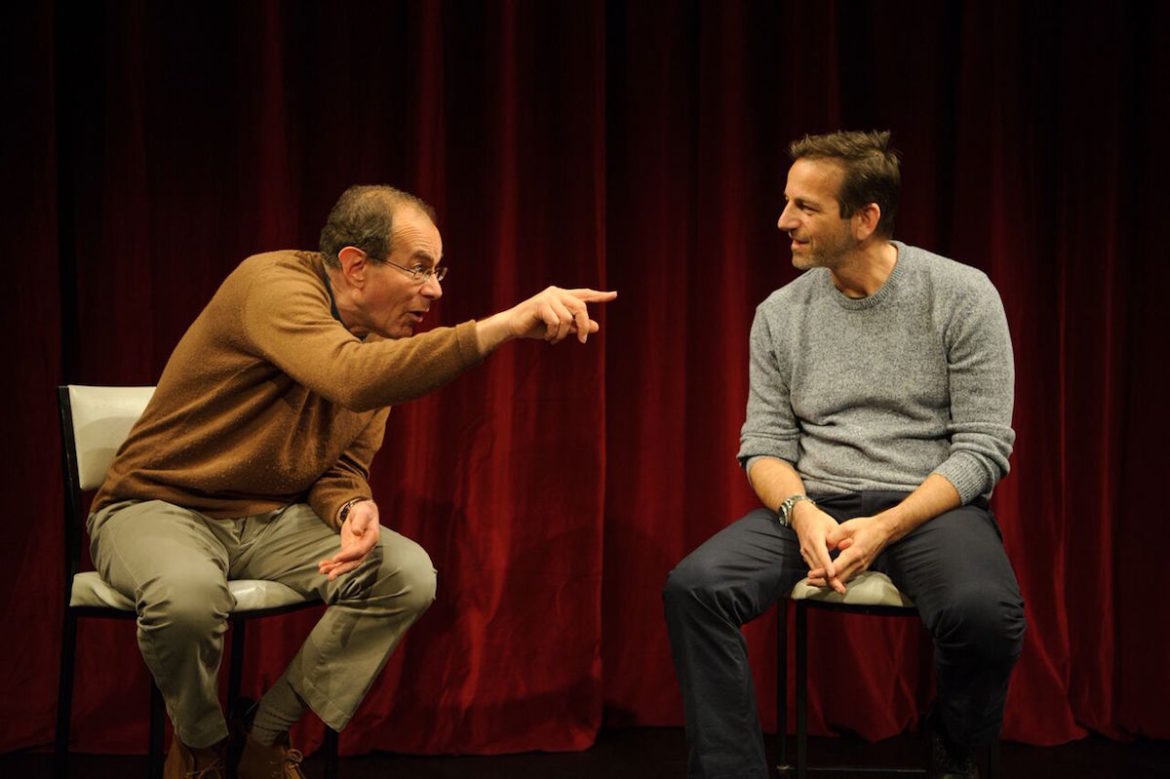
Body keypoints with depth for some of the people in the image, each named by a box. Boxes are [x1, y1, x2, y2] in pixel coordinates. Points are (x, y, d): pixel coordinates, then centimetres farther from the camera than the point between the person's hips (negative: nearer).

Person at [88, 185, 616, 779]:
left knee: (408, 575, -15)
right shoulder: (272, 284, -24)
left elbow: (343, 466, 7)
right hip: (161, 506, -6)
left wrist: (352, 509, -19)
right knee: (187, 595, -38)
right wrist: (505, 326, -50)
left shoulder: (383, 338, 1)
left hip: (269, 518, 7)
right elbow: (353, 378, -45)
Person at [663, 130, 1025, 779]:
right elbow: (764, 444, 7)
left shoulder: (961, 295, -4)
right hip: (814, 505, 3)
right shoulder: (779, 314, 6)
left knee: (985, 611, -34)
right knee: (693, 588, -24)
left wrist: (885, 528, -20)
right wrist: (801, 512, -17)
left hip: (932, 505, -2)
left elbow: (984, 446, -7)